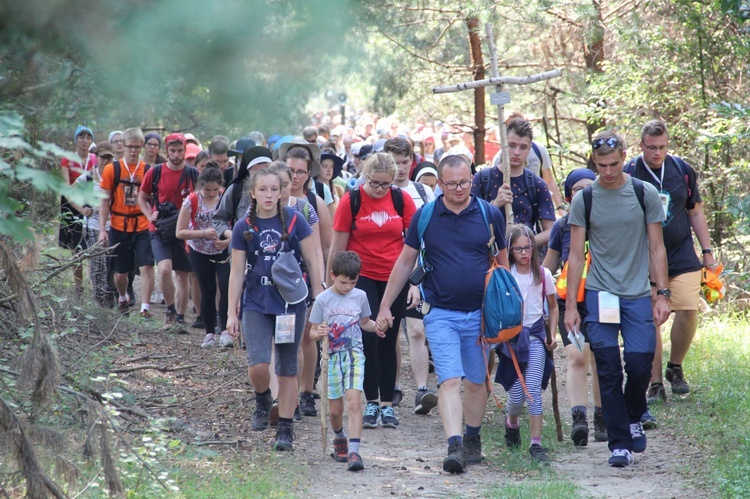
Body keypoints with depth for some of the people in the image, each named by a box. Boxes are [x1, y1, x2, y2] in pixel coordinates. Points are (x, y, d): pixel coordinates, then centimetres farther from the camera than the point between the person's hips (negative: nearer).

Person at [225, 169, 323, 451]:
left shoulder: (294, 222, -2)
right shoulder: (244, 228, 2)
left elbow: (312, 262, 4)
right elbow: (237, 272, 6)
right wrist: (232, 313, 4)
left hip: (291, 303, 0)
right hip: (256, 305, 0)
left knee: (287, 369, 5)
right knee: (258, 364, -15)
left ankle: (285, 428, 15)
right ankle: (262, 401, 17)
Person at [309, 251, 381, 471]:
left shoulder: (360, 296, 2)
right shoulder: (323, 300, -4)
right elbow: (313, 331, 0)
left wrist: (377, 326, -4)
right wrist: (319, 333, -23)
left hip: (354, 355, 0)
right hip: (332, 356, 0)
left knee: (354, 401, -18)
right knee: (335, 408, 7)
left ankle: (354, 451, -23)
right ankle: (340, 438, 39)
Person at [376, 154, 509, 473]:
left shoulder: (489, 214, 0)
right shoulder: (425, 216, 0)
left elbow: (503, 262, 10)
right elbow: (405, 262, 8)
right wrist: (385, 306, 7)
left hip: (480, 313, 1)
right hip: (440, 314, -1)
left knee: (476, 382, 11)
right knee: (449, 381, -13)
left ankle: (472, 439, 29)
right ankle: (454, 447, -20)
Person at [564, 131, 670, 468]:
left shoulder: (645, 194, 2)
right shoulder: (584, 200, 2)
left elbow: (656, 248, 7)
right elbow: (575, 255, 4)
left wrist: (662, 294, 0)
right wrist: (570, 305, 0)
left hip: (638, 294, 0)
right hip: (599, 294, 0)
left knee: (640, 362, -7)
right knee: (609, 371, -2)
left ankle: (634, 417, 23)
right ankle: (620, 444, 5)